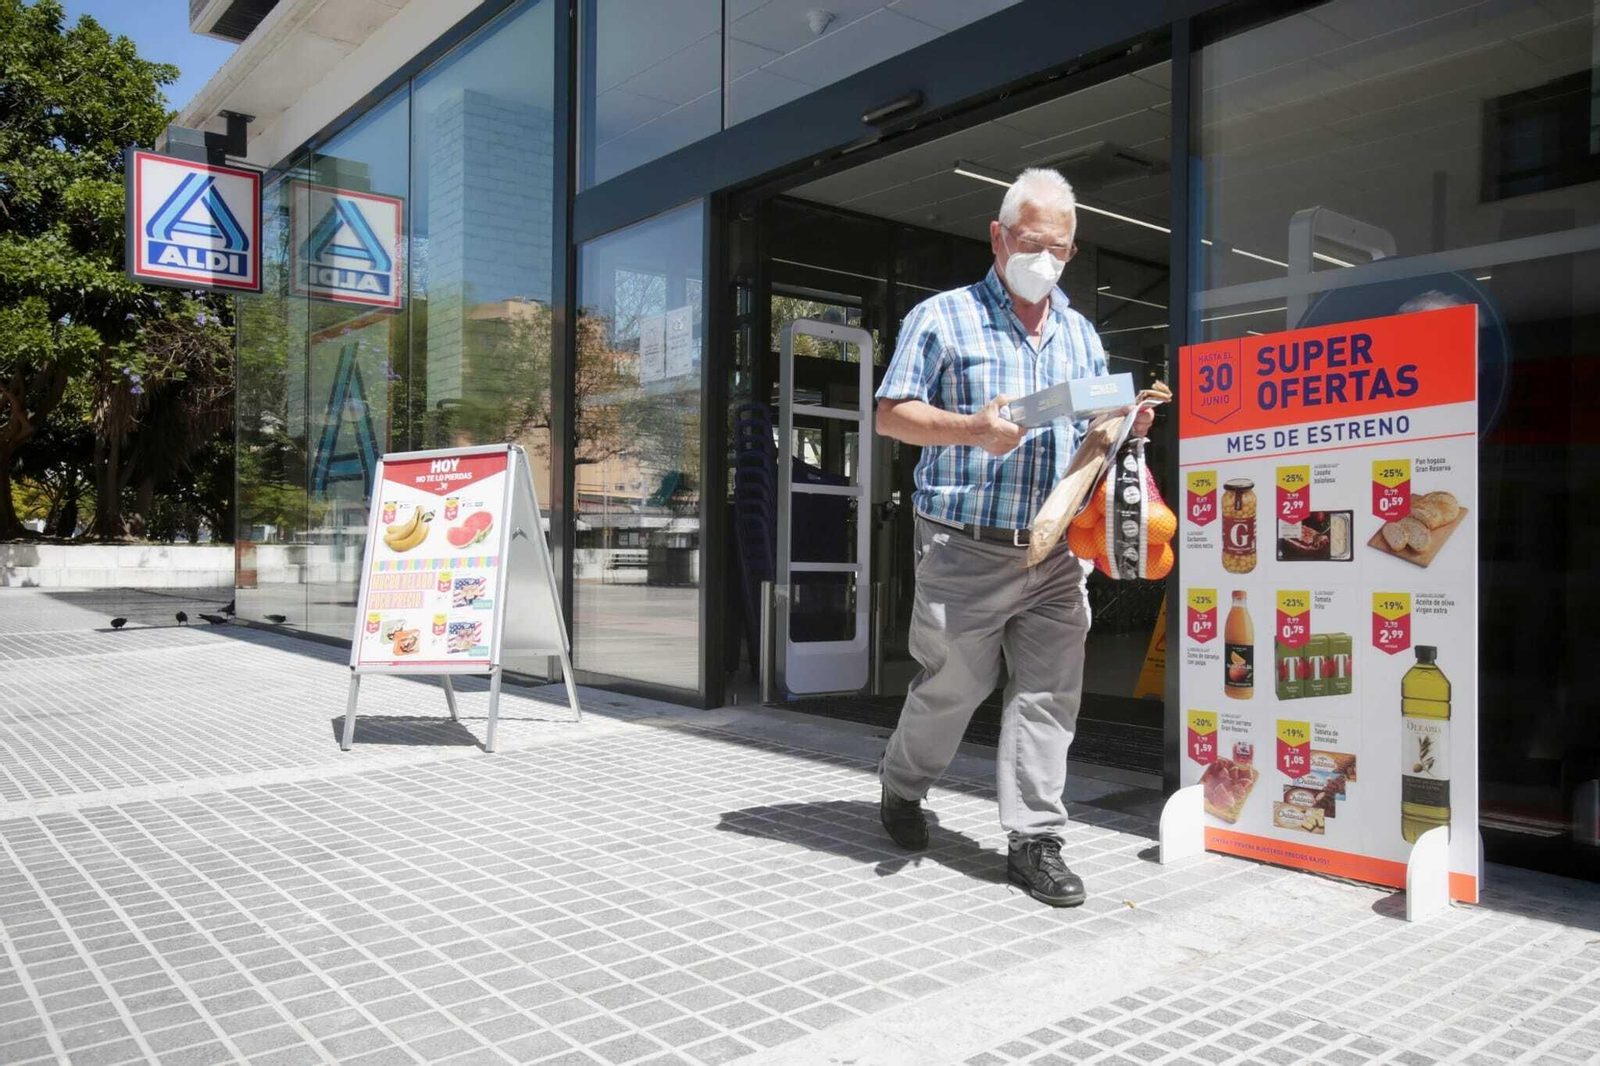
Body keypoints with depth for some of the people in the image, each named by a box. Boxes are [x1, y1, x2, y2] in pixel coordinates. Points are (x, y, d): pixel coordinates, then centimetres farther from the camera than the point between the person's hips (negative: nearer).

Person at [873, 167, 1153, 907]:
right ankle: (901, 789, 32)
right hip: (966, 548, -4)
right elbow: (891, 414, -5)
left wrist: (1127, 427, -1)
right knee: (954, 683, 6)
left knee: (1049, 693, 1)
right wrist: (971, 429, -20)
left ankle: (1034, 838, 11)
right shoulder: (943, 317, 1)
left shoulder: (1080, 334, 18)